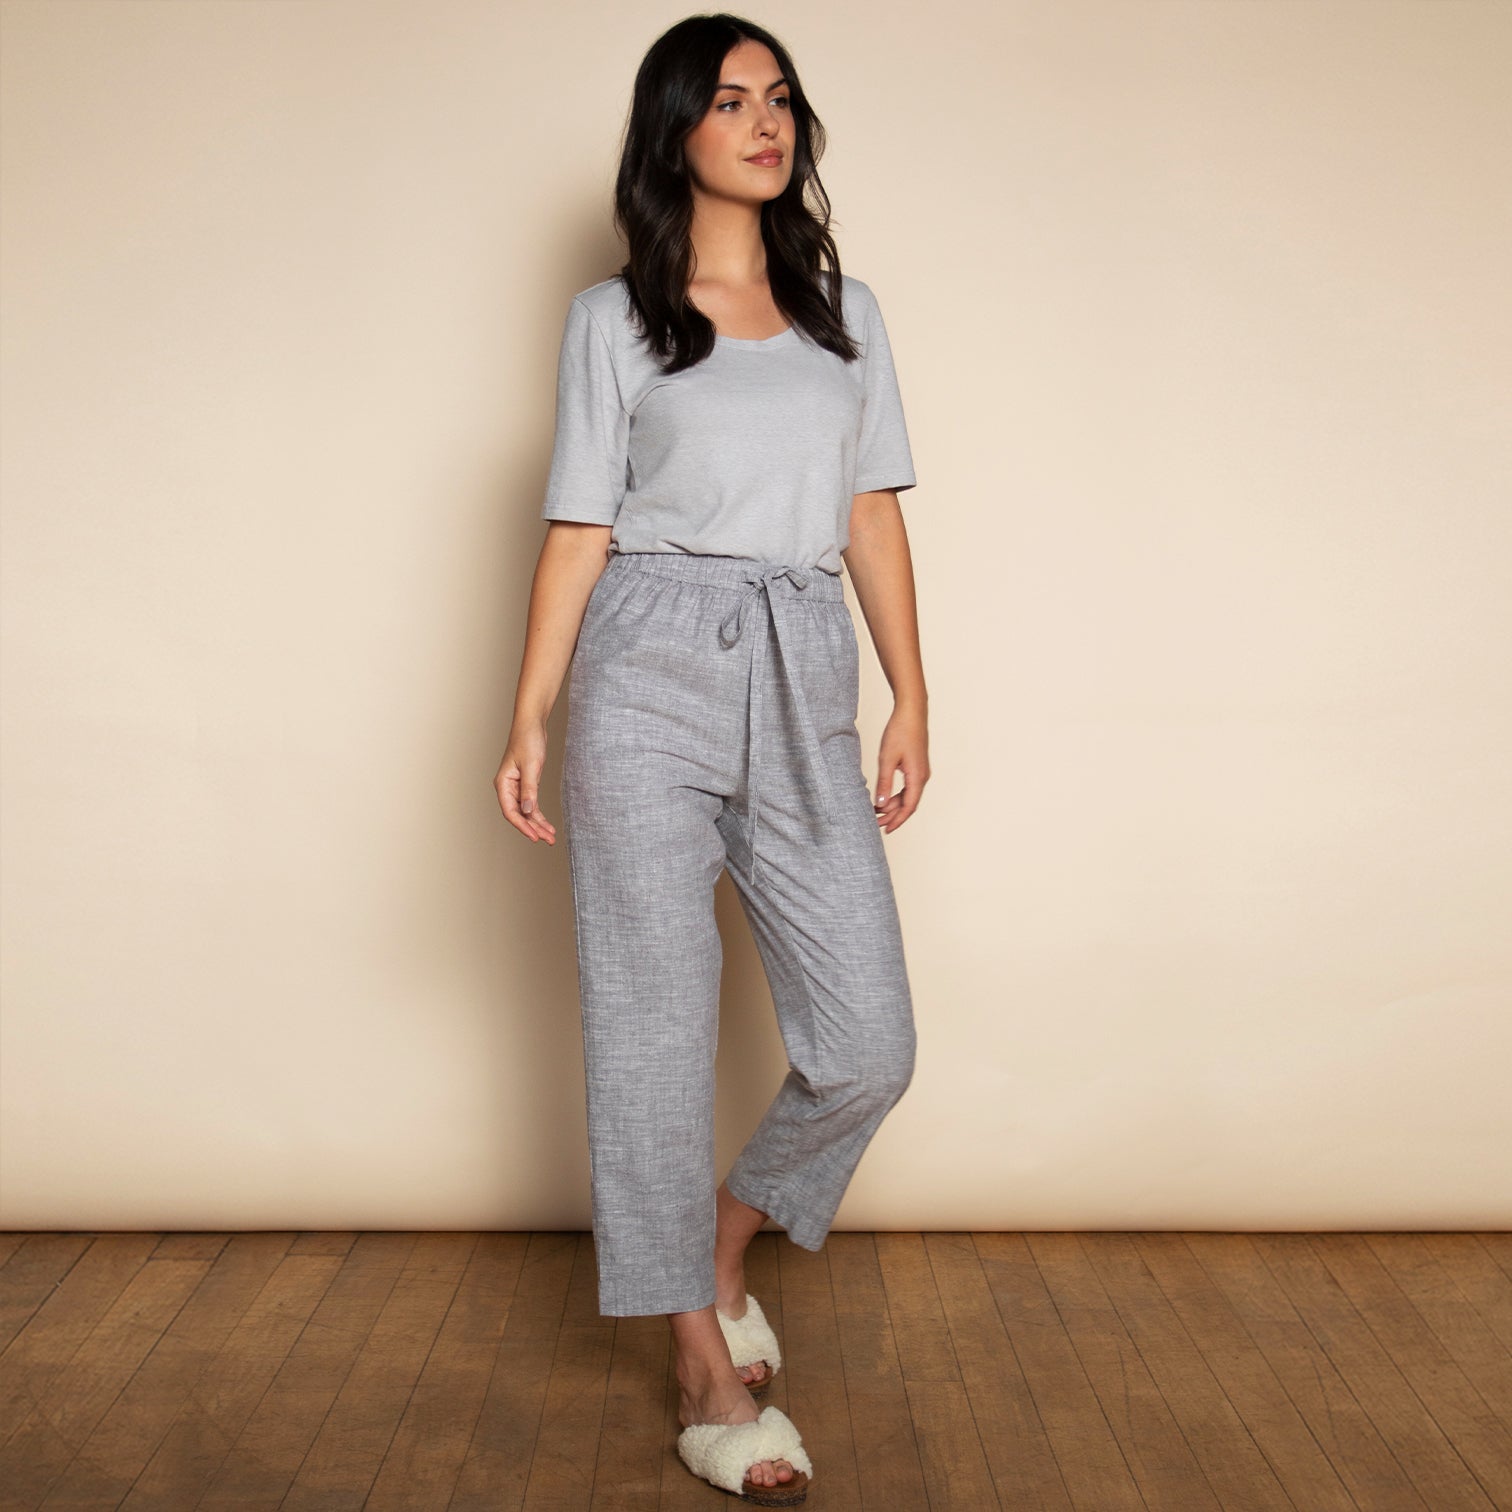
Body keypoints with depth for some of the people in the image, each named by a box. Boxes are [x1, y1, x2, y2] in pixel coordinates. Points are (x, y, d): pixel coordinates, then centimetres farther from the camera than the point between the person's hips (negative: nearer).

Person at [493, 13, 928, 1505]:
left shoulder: (844, 309, 17)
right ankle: (711, 1378, 13)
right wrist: (528, 722, -2)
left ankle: (727, 1239, 27)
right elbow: (578, 530, 4)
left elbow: (873, 517, 14)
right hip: (650, 682, -3)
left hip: (803, 690, 3)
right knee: (656, 1033, 0)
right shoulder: (613, 319, 8)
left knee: (867, 1048, -2)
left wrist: (912, 699, 7)